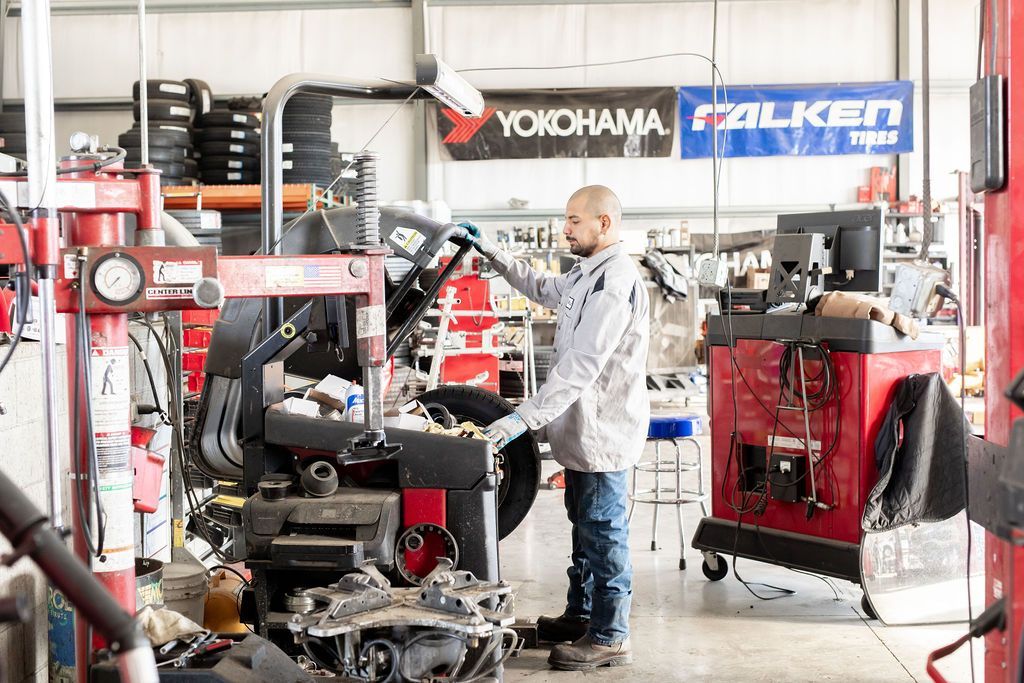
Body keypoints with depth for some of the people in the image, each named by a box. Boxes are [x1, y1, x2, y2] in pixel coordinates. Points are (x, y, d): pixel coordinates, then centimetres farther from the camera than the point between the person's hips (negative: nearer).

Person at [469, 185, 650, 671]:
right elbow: (543, 289, 33)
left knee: (603, 531, -1)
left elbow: (581, 366, -30)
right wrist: (494, 256, 25)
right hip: (583, 429, 10)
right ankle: (580, 616, 34)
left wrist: (525, 418, -33)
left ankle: (610, 638, 9)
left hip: (603, 430, -10)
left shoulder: (615, 281, -22)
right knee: (585, 526, 20)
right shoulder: (587, 274, 12)